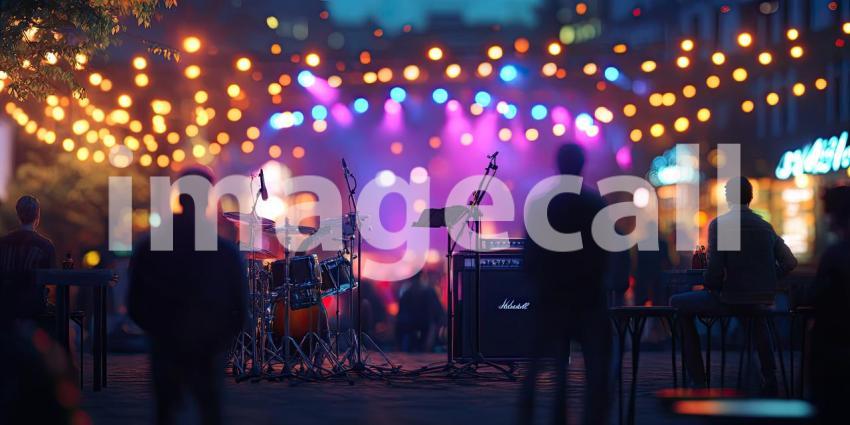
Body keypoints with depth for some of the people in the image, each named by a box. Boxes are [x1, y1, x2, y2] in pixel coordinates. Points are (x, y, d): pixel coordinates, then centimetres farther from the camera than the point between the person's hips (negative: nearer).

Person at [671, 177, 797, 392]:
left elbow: (715, 269, -16)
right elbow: (789, 263, 8)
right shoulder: (765, 226, 7)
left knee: (679, 304, 15)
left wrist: (709, 288, 4)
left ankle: (698, 381, 9)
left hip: (731, 299, -6)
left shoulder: (719, 224, -10)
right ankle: (769, 379, 41)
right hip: (765, 299, 6)